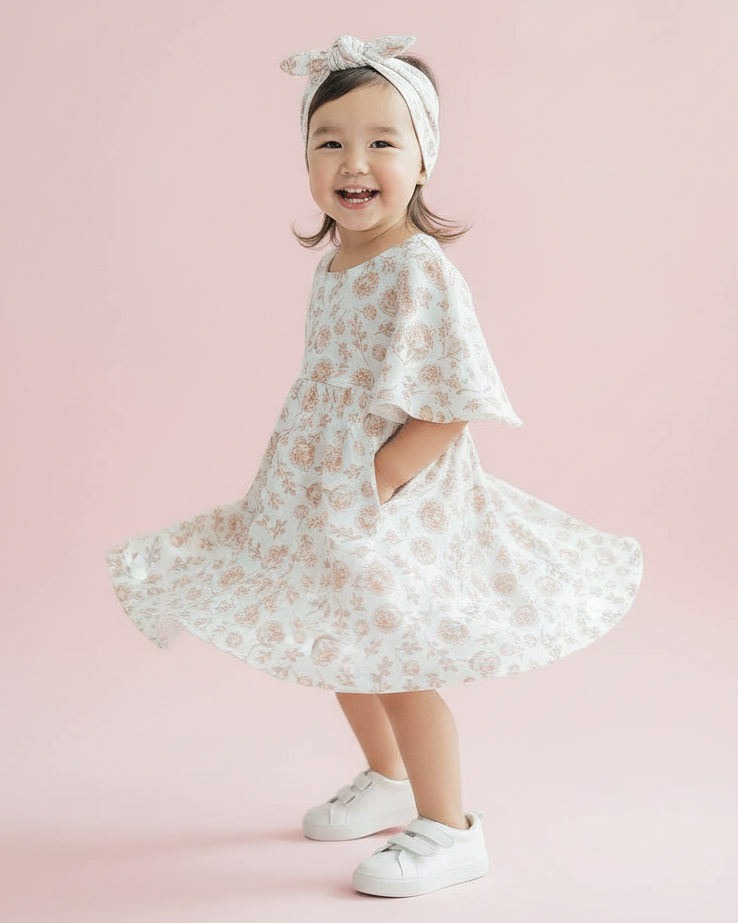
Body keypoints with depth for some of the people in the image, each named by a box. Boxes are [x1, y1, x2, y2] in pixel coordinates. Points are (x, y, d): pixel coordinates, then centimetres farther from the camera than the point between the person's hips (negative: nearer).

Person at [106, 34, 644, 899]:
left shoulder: (419, 270, -21)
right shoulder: (335, 265, 5)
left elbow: (452, 406, -24)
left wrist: (375, 488, -26)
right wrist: (290, 451, 10)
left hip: (399, 505, -9)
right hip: (325, 496, 9)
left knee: (398, 662, -1)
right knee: (342, 652, 21)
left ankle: (448, 830, 18)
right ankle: (389, 780, 43)